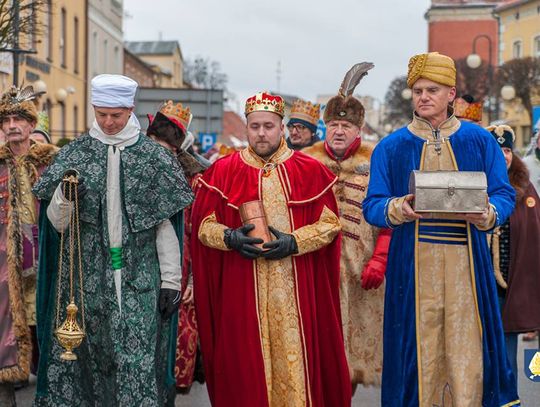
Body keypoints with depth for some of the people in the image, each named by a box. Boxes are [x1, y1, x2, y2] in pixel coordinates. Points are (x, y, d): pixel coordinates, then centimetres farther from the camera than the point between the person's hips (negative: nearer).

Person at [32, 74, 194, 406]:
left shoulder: (154, 156, 4)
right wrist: (64, 196, -17)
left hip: (139, 277, -1)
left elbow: (165, 223, 5)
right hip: (88, 275, 1)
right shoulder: (75, 155, 6)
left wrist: (171, 279, 1)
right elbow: (57, 224, 4)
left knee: (138, 360, -6)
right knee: (89, 355, 3)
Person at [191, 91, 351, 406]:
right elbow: (203, 224, 5)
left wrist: (294, 242, -13)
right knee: (246, 360, 3)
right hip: (241, 288, 1)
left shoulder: (310, 171, 2)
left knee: (294, 353, 0)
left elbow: (330, 222, 1)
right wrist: (230, 237, -15)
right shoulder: (223, 171, 3)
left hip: (296, 288, 0)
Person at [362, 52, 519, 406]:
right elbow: (372, 205, 3)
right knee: (420, 344, 1)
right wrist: (398, 209, -19)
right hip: (413, 262, 0)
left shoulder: (480, 141, 7)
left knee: (467, 345, 1)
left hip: (466, 260, 0)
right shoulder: (391, 147, 7)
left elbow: (504, 195, 5)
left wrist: (486, 214, -17)